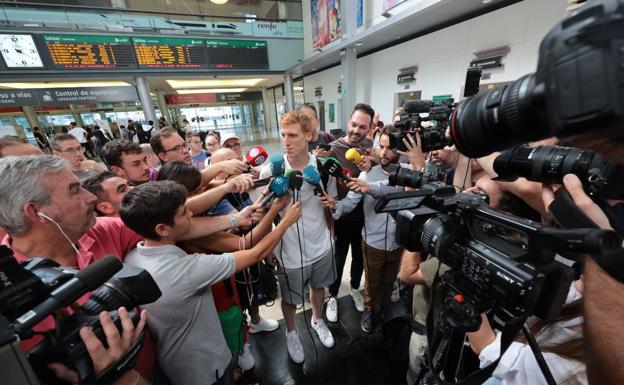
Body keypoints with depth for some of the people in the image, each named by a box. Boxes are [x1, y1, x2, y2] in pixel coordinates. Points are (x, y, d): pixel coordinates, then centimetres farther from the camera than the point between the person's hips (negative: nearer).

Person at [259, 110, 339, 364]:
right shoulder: (271, 170, -19)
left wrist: (329, 234, 6)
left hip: (321, 246, 3)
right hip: (290, 252, -2)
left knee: (318, 286, 28)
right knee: (290, 299, 21)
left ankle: (317, 320, 59)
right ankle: (291, 332, 54)